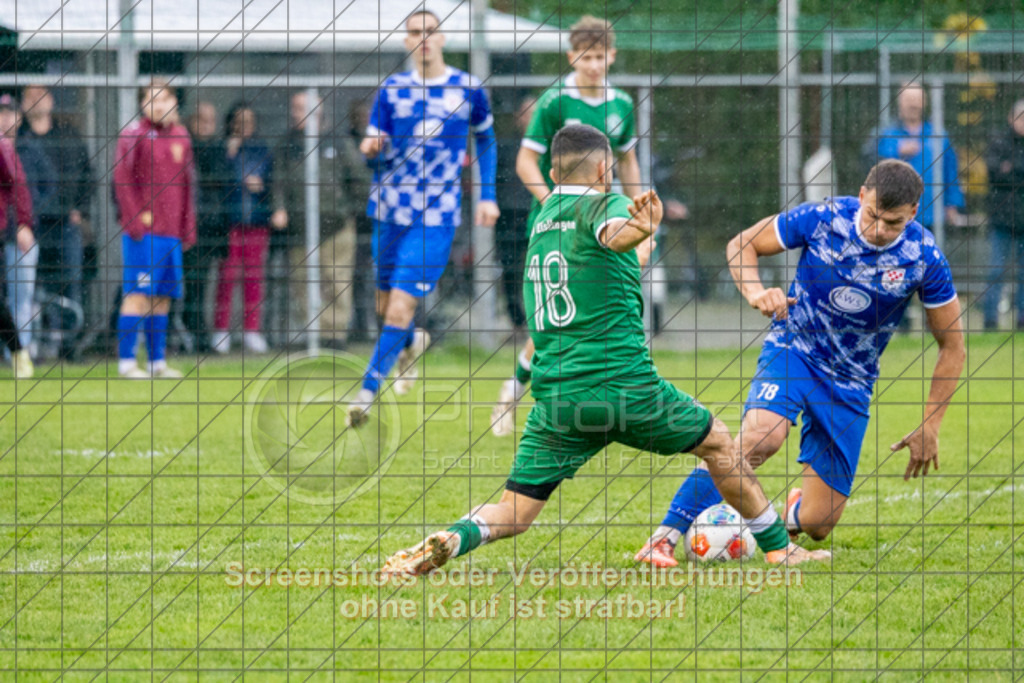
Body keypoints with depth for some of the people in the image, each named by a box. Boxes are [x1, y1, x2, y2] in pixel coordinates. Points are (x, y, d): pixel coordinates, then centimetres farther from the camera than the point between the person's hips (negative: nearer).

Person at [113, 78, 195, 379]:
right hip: (142, 230, -6)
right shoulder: (134, 134, -4)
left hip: (171, 230, 6)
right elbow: (122, 179, -8)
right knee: (139, 293, -8)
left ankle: (157, 361, 14)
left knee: (163, 296, 8)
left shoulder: (180, 136, 14)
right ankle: (126, 361, -6)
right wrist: (135, 219, -14)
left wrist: (188, 227, 14)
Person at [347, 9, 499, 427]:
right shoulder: (392, 88, 1)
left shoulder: (468, 89, -1)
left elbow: (485, 140, 16)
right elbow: (376, 153, 2)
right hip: (390, 210, 3)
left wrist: (488, 196, 11)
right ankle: (413, 342, 47)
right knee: (386, 306, 13)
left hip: (436, 216, -3)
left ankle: (367, 393, -4)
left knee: (400, 309, -13)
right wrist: (371, 150, -22)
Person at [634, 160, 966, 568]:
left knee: (817, 526, 0)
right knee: (760, 438, -35)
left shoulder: (924, 259, -15)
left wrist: (930, 428, -3)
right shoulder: (822, 219, -16)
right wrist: (754, 292, -22)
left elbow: (951, 345, -2)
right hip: (793, 348, -2)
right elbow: (741, 246, -1)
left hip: (851, 383, 2)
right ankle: (664, 539, -31)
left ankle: (796, 509, 40)